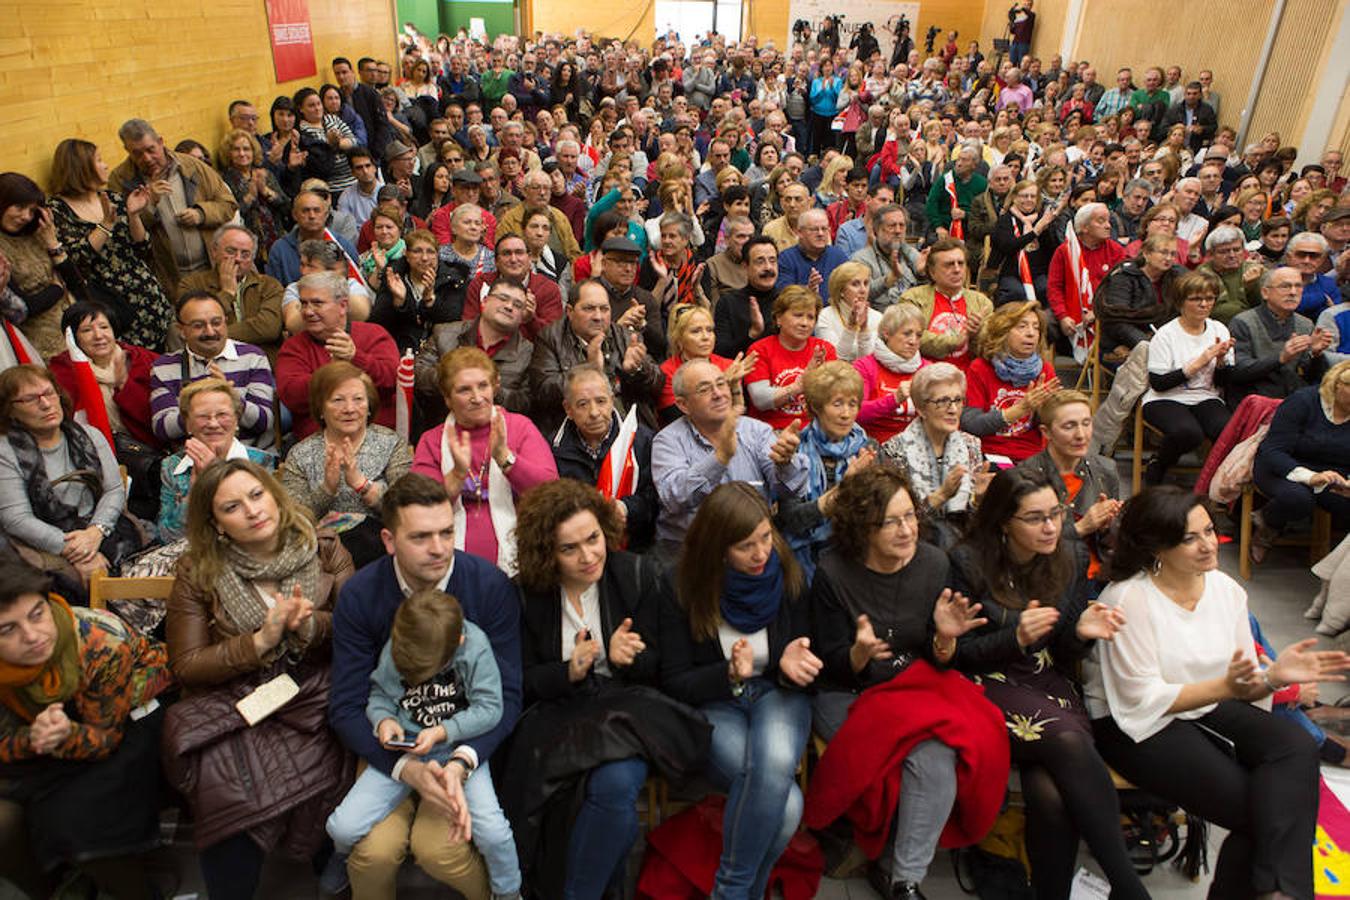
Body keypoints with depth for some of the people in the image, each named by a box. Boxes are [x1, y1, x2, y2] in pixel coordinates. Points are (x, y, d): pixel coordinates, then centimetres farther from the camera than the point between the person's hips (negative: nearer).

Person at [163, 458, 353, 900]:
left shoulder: (325, 552, 1)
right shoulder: (197, 572, 0)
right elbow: (186, 666, -1)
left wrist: (311, 626, -21)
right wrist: (261, 640, -15)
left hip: (314, 698, 0)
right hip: (230, 708, 0)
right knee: (231, 791, -27)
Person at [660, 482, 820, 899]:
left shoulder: (788, 575, -4)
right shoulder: (684, 590, -9)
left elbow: (804, 645, 8)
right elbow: (675, 682, -5)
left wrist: (793, 663, -17)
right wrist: (729, 675, -24)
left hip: (779, 696, 2)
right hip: (714, 706, -2)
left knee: (776, 762, -35)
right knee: (786, 803, -30)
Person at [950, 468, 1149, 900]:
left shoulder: (1071, 559, 7)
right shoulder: (969, 563, -7)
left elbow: (1064, 656, 11)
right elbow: (959, 653, -4)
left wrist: (1081, 633, -12)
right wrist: (1016, 637, -19)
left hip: (1051, 685, 4)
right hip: (990, 686, -3)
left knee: (1050, 792, -28)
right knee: (1069, 742, -33)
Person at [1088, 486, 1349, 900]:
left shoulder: (1226, 588, 2)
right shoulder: (1128, 598, -17)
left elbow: (1245, 687, 7)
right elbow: (1144, 699, -18)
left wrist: (1274, 675, -15)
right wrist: (1225, 686, -27)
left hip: (1209, 708, 6)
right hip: (1138, 725, -6)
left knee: (1297, 747, -22)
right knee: (1253, 805, -21)